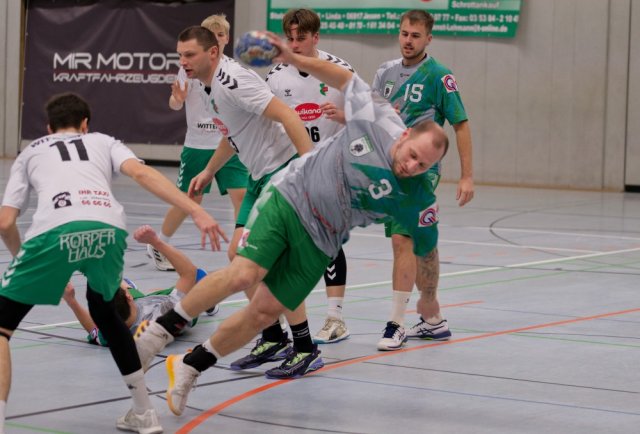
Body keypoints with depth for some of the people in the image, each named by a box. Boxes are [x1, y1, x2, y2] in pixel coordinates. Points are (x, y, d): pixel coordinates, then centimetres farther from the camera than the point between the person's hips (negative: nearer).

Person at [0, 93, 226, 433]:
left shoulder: (30, 153, 33)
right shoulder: (103, 142, 34)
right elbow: (141, 173, 12)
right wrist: (196, 212, 3)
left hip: (55, 231, -3)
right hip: (108, 229, 3)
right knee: (103, 310, 32)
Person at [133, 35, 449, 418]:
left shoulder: (413, 198, -12)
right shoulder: (378, 120, -16)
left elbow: (426, 246, 4)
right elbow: (346, 79, -1)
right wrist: (293, 58, -5)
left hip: (318, 244, 2)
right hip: (289, 196, -2)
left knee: (265, 311, -3)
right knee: (243, 274, -23)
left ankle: (190, 367, 16)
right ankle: (163, 328, -5)